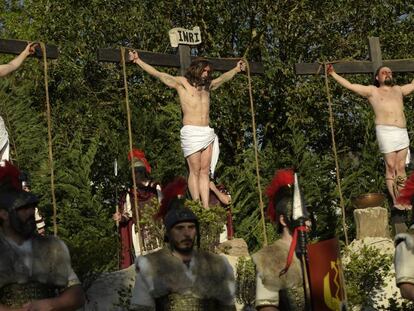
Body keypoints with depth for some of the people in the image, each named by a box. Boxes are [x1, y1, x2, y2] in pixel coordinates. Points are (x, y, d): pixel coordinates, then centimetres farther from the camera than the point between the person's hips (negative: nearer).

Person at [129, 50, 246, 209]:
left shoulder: (207, 86, 20)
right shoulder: (182, 82, 5)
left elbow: (223, 78, 39)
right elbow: (158, 74, 0)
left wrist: (236, 69, 52)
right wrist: (138, 61, -4)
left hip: (207, 133, 5)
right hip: (191, 132, -5)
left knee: (205, 171, 0)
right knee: (195, 171, -8)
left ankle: (206, 208, -4)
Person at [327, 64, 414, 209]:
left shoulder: (398, 90, 25)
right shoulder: (372, 91, 14)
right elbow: (349, 85, 13)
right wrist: (333, 74, 11)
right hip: (386, 132, -4)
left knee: (401, 167, 0)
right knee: (391, 166, -9)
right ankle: (395, 201, -10)